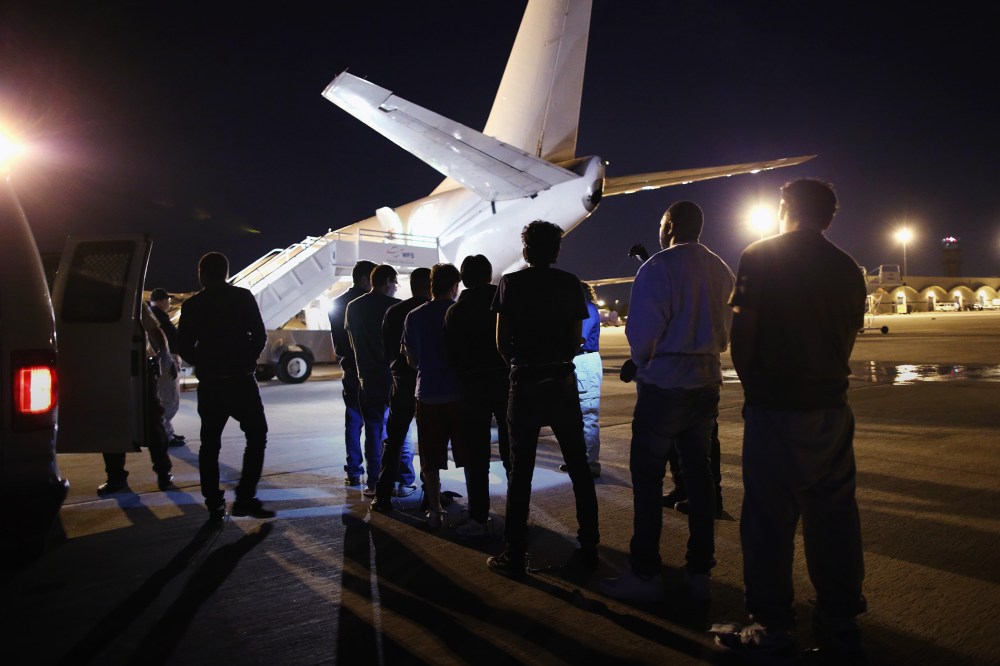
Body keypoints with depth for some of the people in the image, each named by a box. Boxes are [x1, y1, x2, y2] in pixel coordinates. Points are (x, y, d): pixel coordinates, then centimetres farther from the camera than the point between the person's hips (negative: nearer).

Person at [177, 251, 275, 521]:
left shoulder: (192, 305, 4)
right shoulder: (243, 297, -2)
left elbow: (183, 346, 3)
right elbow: (260, 336, -4)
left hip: (209, 384, 3)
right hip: (241, 379, -3)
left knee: (210, 444, 10)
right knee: (256, 436, 6)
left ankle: (214, 506, 9)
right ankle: (245, 497, -4)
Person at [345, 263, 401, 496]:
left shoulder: (353, 307, 5)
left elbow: (351, 342, 14)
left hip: (368, 377, 3)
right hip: (395, 376, -2)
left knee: (373, 431, 8)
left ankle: (373, 483, 7)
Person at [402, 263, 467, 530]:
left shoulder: (414, 317, 3)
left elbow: (411, 360, 9)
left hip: (427, 395, 2)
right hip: (460, 393, -1)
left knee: (430, 460, 9)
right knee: (470, 457, 9)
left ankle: (434, 511, 12)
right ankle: (476, 506, 14)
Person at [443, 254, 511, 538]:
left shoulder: (454, 312, 1)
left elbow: (451, 355, 3)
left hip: (473, 387, 0)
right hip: (507, 382, 1)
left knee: (476, 456, 4)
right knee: (512, 453, 10)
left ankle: (478, 519, 4)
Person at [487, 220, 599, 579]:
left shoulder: (511, 283, -2)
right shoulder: (570, 283, 4)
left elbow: (502, 340, -4)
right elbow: (576, 338, 3)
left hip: (525, 384, -2)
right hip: (563, 382, 2)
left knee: (520, 471, 4)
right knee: (578, 466, 10)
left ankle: (513, 556, 8)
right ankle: (588, 547, 15)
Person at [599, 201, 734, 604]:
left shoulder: (658, 267, -11)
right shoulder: (721, 271, 9)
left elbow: (641, 331, -15)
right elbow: (728, 331, 13)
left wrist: (643, 363, 2)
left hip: (664, 385, -6)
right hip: (707, 383, 7)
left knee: (647, 475, 1)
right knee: (699, 473, 11)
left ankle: (645, 574, 5)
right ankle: (700, 573, 17)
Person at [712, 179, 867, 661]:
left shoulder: (761, 256, -5)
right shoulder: (847, 268, 10)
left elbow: (742, 329, -9)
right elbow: (849, 337, 13)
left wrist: (750, 385, 3)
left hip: (777, 408, -5)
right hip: (833, 407, 6)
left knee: (770, 518, 2)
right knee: (835, 516, 11)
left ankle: (771, 629, 10)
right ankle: (841, 629, 20)